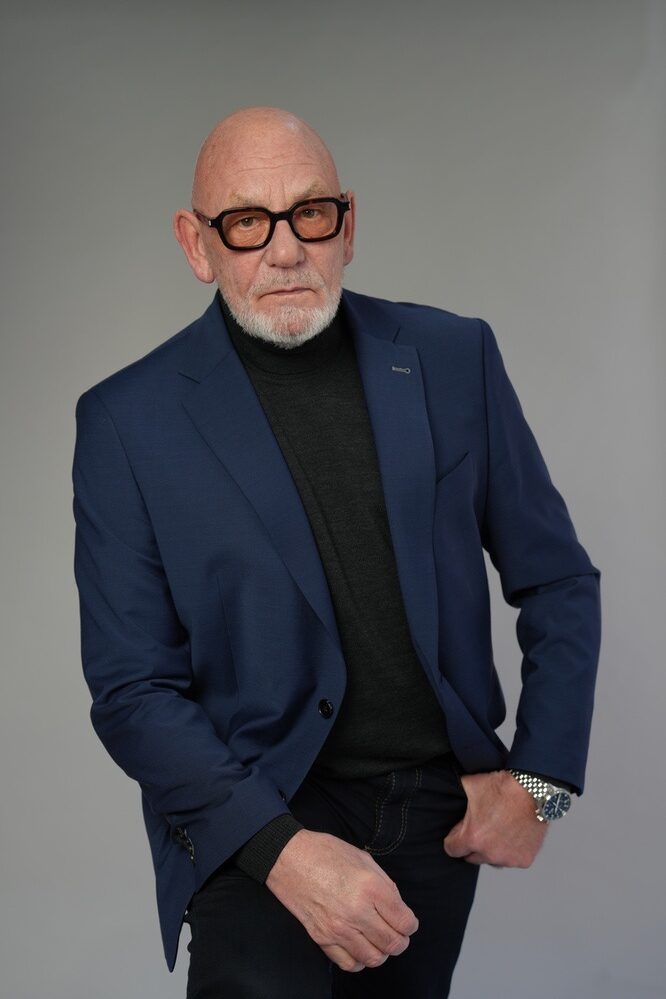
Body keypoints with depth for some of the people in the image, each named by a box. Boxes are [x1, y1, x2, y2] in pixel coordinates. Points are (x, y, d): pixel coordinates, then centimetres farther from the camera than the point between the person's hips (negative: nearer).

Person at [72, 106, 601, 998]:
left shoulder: (454, 360, 0)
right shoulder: (130, 421, -7)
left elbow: (559, 582, 9)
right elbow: (132, 690, -8)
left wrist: (540, 779, 1)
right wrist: (282, 849, -19)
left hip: (443, 813, 3)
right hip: (253, 822, -3)